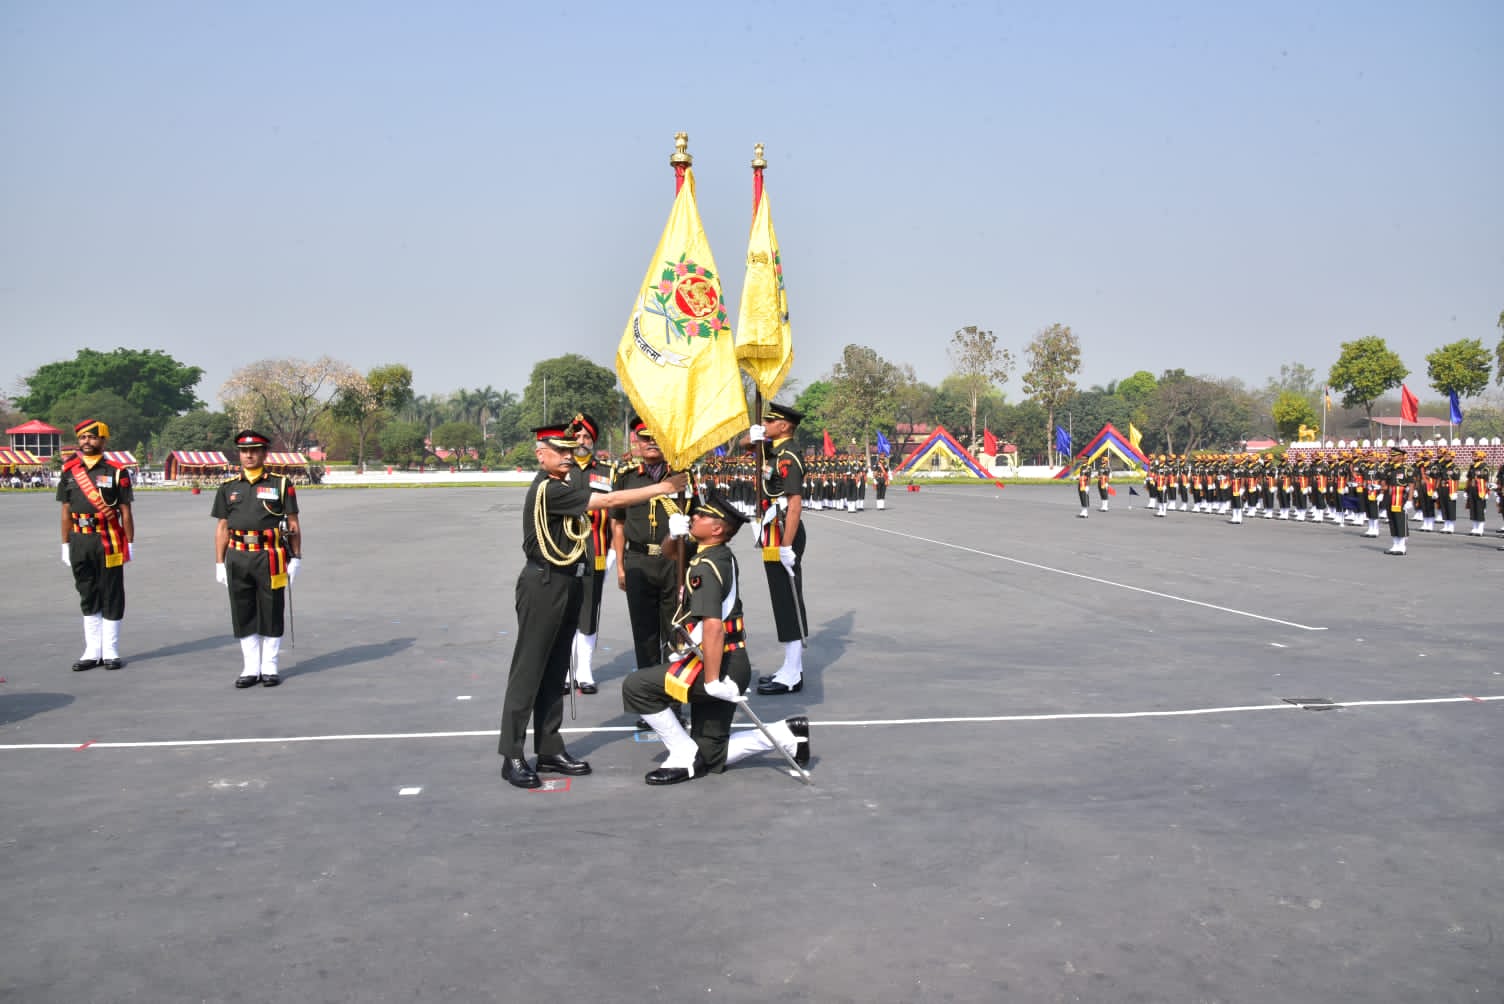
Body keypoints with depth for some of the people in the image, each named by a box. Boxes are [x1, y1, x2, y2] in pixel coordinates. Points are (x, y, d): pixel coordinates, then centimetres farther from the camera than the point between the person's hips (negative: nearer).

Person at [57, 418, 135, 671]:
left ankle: (110, 652, 11)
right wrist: (66, 544, 7)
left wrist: (130, 543, -3)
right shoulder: (69, 471, 8)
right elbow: (66, 511, 10)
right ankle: (92, 652, 17)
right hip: (79, 542, 4)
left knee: (111, 596, 2)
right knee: (88, 597, 10)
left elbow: (126, 512, -1)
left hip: (109, 542, -3)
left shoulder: (116, 471, -2)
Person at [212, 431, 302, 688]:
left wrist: (296, 558, -2)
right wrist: (219, 563, 6)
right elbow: (222, 528, 11)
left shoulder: (281, 484, 2)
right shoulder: (228, 488, 11)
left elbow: (293, 524, 2)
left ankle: (270, 668, 13)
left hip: (270, 557, -3)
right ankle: (251, 668, 16)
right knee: (243, 616, 6)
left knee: (271, 615, 3)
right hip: (238, 558, 3)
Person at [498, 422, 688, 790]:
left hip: (568, 584, 10)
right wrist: (661, 488, -22)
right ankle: (512, 756, 2)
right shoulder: (546, 490, -18)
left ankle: (549, 750, 19)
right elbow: (609, 501, -23)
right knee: (528, 671, -4)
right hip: (543, 585, -10)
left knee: (555, 671, 12)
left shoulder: (564, 487, 14)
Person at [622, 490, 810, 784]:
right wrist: (679, 536, 13)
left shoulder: (704, 567, -18)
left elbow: (713, 626, -29)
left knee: (635, 686, -9)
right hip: (732, 666, 9)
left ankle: (685, 758, -3)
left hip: (718, 666, -9)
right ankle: (785, 735, 13)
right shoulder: (724, 557, 9)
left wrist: (712, 680, -29)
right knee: (710, 758, 15)